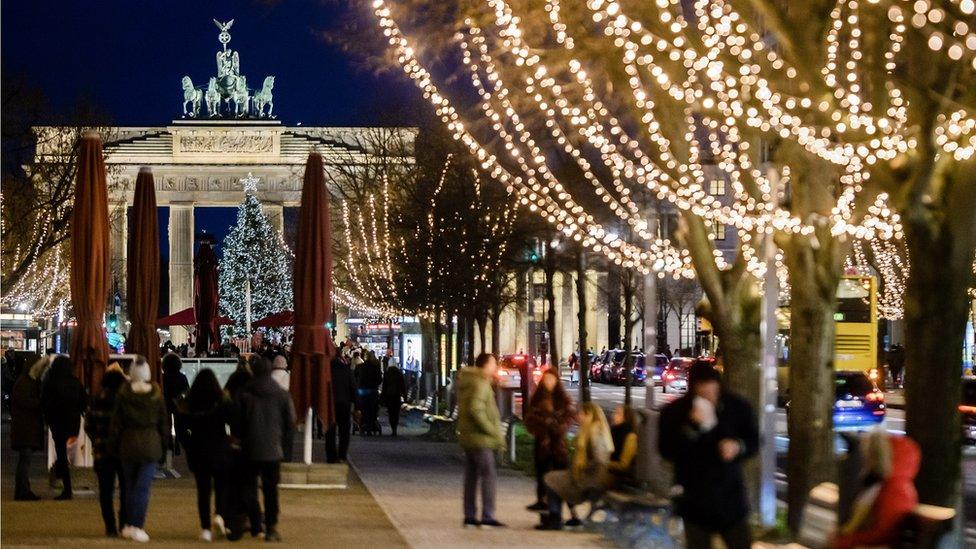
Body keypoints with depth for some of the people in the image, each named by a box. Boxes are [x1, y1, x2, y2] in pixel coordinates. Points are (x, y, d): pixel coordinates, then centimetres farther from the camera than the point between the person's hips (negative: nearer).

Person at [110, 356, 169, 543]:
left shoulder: (123, 394, -4)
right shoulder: (156, 395, -4)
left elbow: (116, 422, 1)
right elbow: (164, 422, 3)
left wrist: (113, 445, 10)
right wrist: (164, 445, 12)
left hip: (128, 444, 1)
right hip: (150, 446, -1)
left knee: (130, 486, 14)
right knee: (143, 487, -2)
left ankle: (128, 525, 19)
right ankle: (137, 527, -6)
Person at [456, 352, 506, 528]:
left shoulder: (467, 383, 16)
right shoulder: (480, 384, -14)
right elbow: (475, 409, -25)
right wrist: (492, 431, -19)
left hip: (467, 437, 10)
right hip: (480, 438, -10)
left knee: (471, 477, 12)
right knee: (488, 475, -9)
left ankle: (470, 515, 14)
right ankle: (487, 516, -12)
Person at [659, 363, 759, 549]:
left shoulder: (737, 407, -6)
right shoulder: (674, 412, -10)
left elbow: (754, 441, 6)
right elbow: (667, 451, -18)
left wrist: (739, 446, -18)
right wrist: (692, 427, -31)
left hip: (730, 498, 1)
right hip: (695, 502, -1)